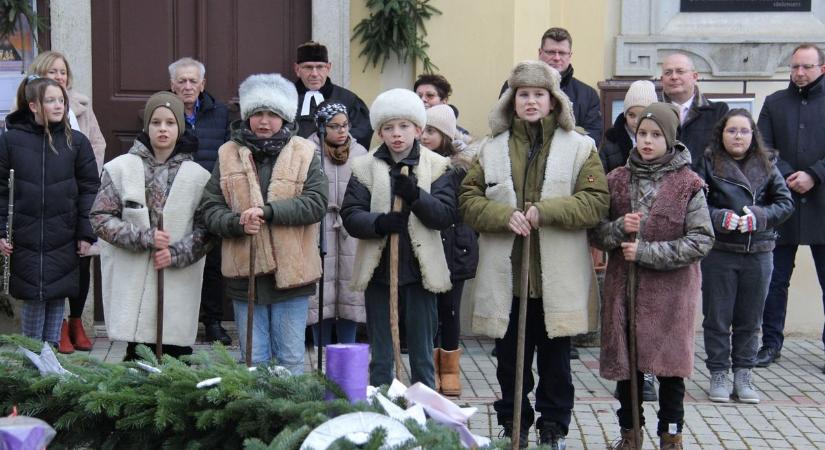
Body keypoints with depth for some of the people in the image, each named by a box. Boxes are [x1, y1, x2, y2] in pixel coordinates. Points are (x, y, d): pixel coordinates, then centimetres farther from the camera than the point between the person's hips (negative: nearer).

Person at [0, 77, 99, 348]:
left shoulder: (76, 141, 1)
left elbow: (89, 189, 3)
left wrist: (86, 234, -1)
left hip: (64, 241, 1)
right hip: (25, 239, -1)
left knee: (57, 298, 5)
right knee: (33, 300, 2)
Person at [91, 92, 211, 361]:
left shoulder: (197, 175, 4)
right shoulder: (120, 168, 3)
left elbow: (206, 227, 3)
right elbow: (101, 218, 1)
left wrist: (176, 253, -12)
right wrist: (143, 238, -11)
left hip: (179, 284, 0)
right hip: (133, 281, 0)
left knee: (176, 353, -1)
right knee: (138, 356, 0)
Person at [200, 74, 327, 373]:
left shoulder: (304, 153, 1)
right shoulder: (229, 155, 7)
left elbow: (316, 202, -10)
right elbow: (211, 208, 4)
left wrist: (268, 210, -20)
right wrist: (237, 223, -17)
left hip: (291, 273, -1)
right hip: (245, 273, 2)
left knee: (291, 359, 8)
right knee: (253, 360, 11)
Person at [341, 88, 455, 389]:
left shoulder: (436, 166, 1)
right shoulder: (365, 167, 2)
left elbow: (445, 214, -7)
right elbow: (350, 215, -3)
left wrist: (416, 195, -23)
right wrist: (378, 222, -23)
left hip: (419, 270, -1)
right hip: (378, 270, 1)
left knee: (422, 355, 9)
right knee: (380, 356, 11)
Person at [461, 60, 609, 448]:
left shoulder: (580, 147, 1)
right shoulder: (493, 148, 7)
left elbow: (596, 201, -8)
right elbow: (468, 201, 2)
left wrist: (543, 211, -19)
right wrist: (503, 215, -17)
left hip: (558, 278, -2)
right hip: (506, 275, 2)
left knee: (555, 359, 10)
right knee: (510, 358, 12)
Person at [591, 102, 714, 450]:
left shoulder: (688, 184, -4)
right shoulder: (617, 180, 6)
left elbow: (701, 240, -9)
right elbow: (595, 232, 7)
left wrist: (648, 252, -15)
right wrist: (619, 229, -15)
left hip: (671, 289, -2)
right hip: (623, 285, 3)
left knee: (670, 363, 4)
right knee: (625, 360, 9)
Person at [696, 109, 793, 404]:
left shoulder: (766, 165, 5)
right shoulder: (708, 163, -3)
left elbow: (785, 203, 3)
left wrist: (758, 216, -13)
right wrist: (719, 217, -22)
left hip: (758, 253, 2)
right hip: (718, 253, -2)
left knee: (749, 319, 10)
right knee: (717, 318, 6)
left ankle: (743, 374, 21)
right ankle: (718, 374, 17)